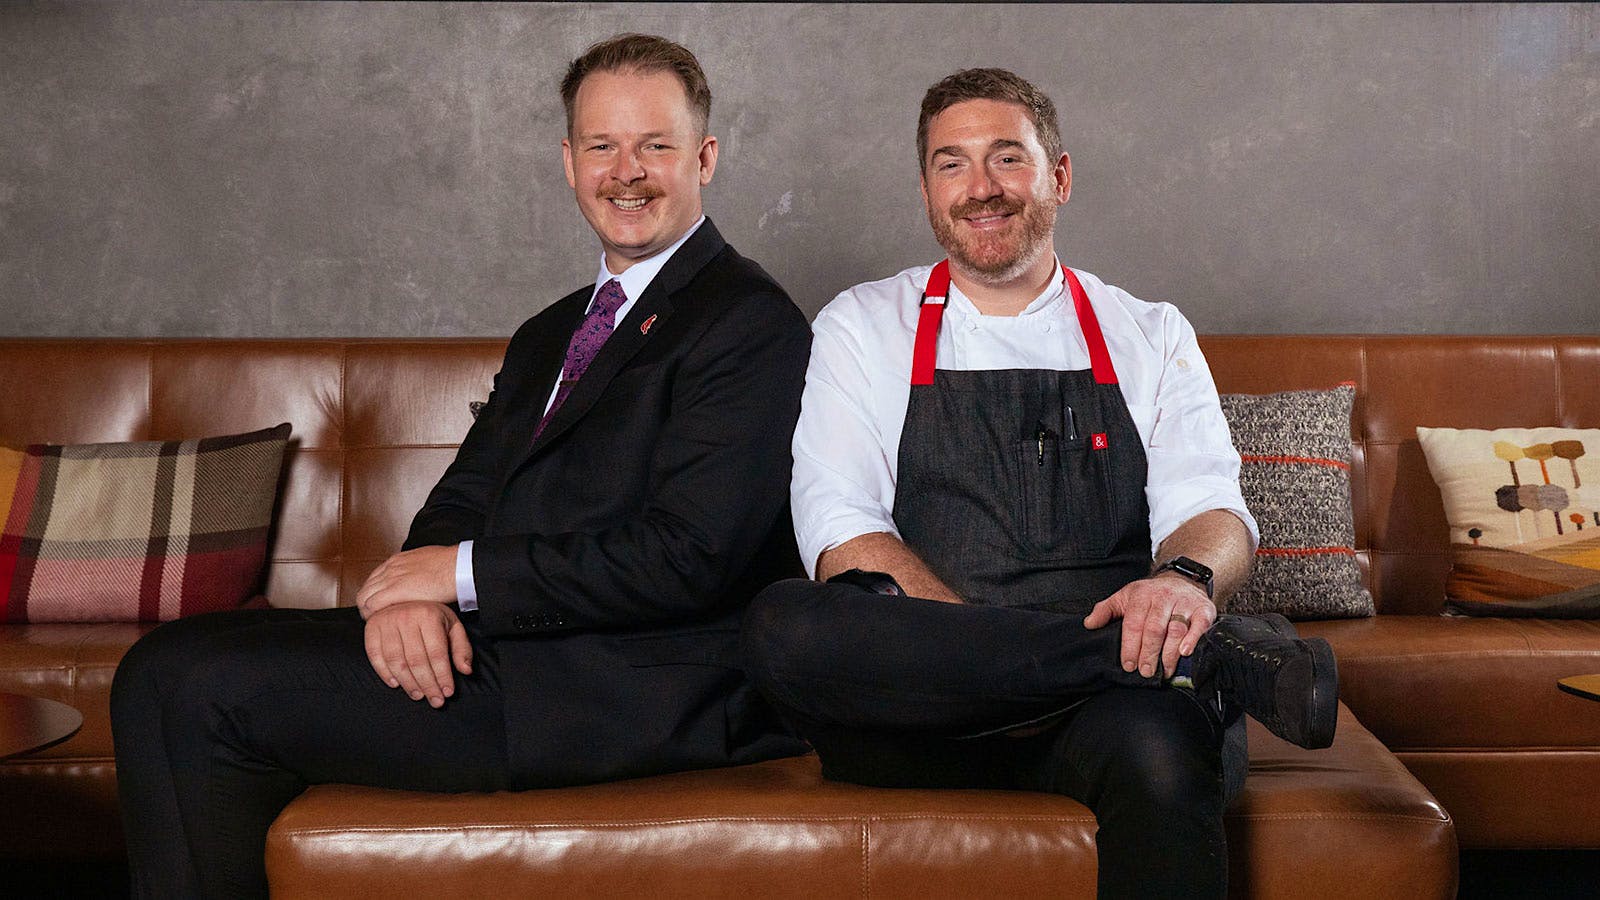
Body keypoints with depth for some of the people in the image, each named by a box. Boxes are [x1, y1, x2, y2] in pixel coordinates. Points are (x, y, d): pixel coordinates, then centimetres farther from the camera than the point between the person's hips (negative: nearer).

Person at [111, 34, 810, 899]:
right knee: (169, 665, -2)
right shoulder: (546, 337, 22)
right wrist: (413, 591, -9)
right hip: (482, 636, 8)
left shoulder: (751, 322, -6)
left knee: (199, 689, -14)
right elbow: (464, 496, 15)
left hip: (626, 692, -8)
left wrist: (464, 572, -11)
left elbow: (686, 558, -17)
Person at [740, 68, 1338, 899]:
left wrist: (1185, 578, -22)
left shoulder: (1150, 338, 16)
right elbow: (842, 531, -1)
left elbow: (1211, 510, 4)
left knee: (1159, 746, -39)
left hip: (1109, 710, -2)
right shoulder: (862, 330, 12)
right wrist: (993, 652, -17)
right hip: (917, 706, 2)